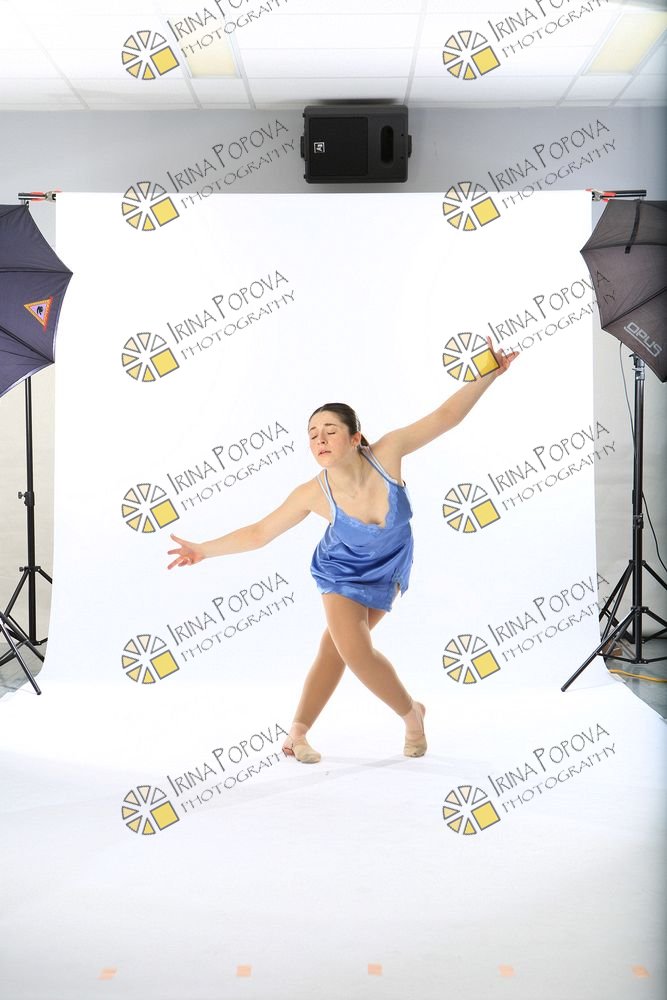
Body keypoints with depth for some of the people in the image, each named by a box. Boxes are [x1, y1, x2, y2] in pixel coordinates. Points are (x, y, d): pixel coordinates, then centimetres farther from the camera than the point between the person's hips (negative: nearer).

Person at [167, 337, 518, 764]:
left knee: (337, 646, 6)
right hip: (343, 571, -1)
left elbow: (445, 416, -25)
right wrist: (204, 549, -20)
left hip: (387, 569, 1)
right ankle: (411, 712, 18)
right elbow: (260, 531, -19)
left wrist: (490, 374, -31)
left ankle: (298, 732, 24)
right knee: (355, 651, -12)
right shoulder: (314, 494, -30)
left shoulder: (387, 454, -30)